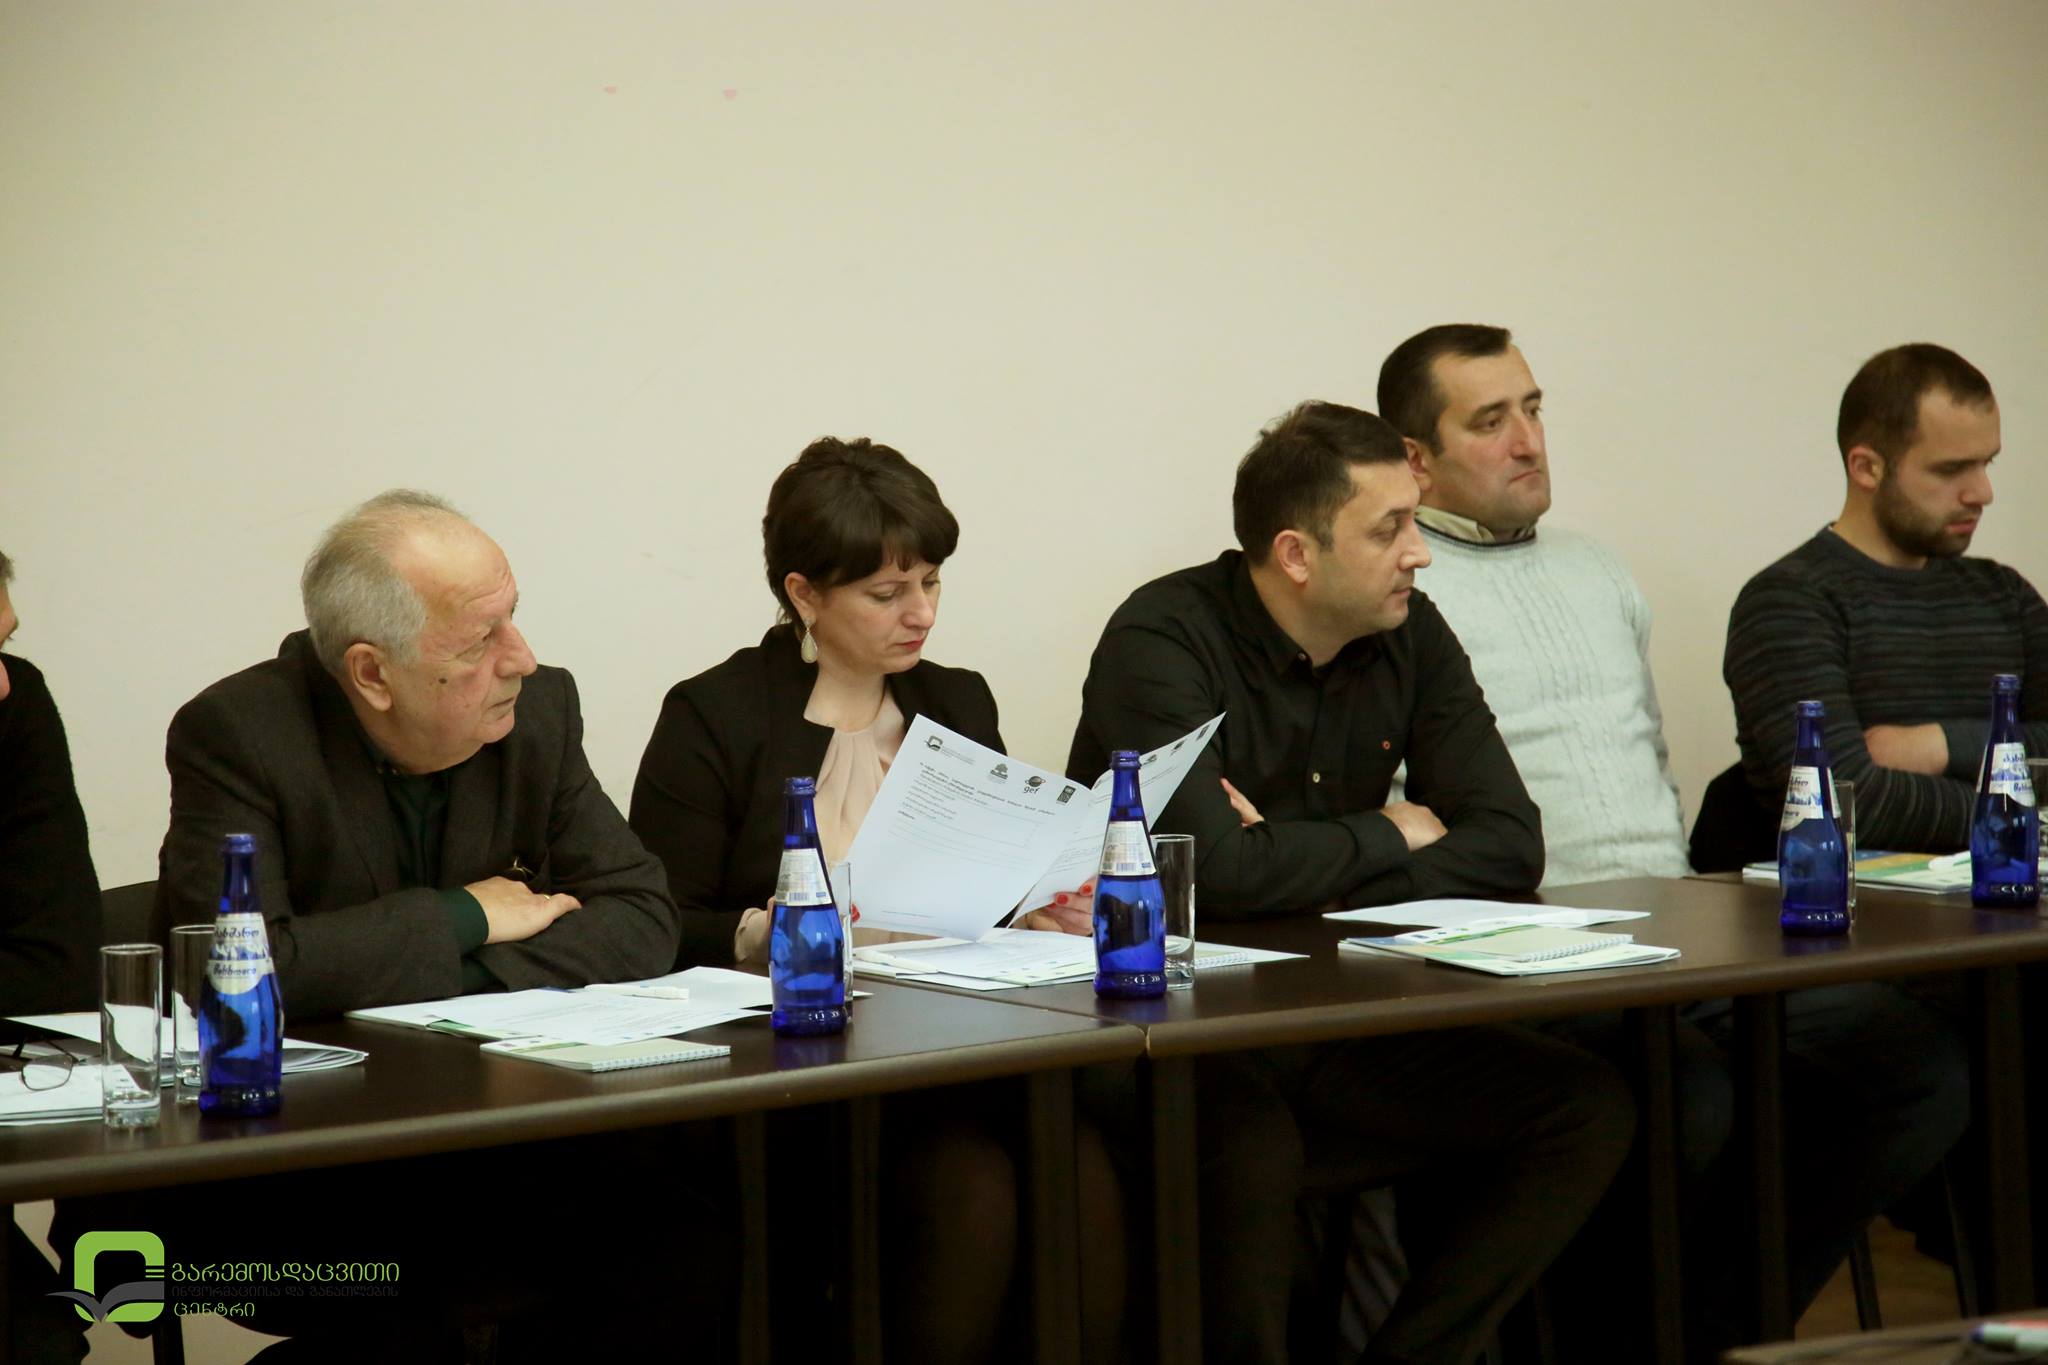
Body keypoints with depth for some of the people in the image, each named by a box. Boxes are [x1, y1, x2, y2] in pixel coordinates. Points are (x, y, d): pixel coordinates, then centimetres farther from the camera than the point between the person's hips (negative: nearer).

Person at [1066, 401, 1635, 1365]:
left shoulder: (1408, 638, 6)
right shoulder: (1163, 643, -13)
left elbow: (1509, 846, -3)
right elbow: (1218, 869, -27)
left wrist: (1299, 864, -15)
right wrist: (1389, 836, -9)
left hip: (1339, 1021, 6)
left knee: (1589, 1108, -11)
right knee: (1249, 1147, -38)